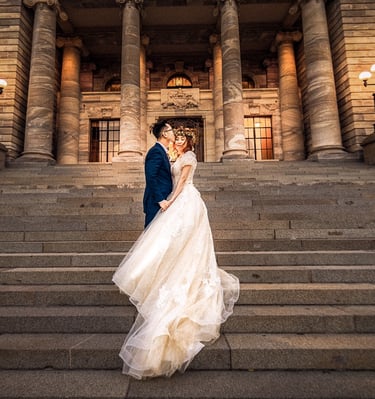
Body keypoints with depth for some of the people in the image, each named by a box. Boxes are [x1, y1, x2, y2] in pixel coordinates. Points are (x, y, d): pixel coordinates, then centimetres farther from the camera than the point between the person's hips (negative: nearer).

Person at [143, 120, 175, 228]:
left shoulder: (162, 151, 18)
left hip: (162, 202, 10)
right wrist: (160, 200, -21)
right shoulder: (156, 151, -13)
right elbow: (150, 178, -21)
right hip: (155, 203, -10)